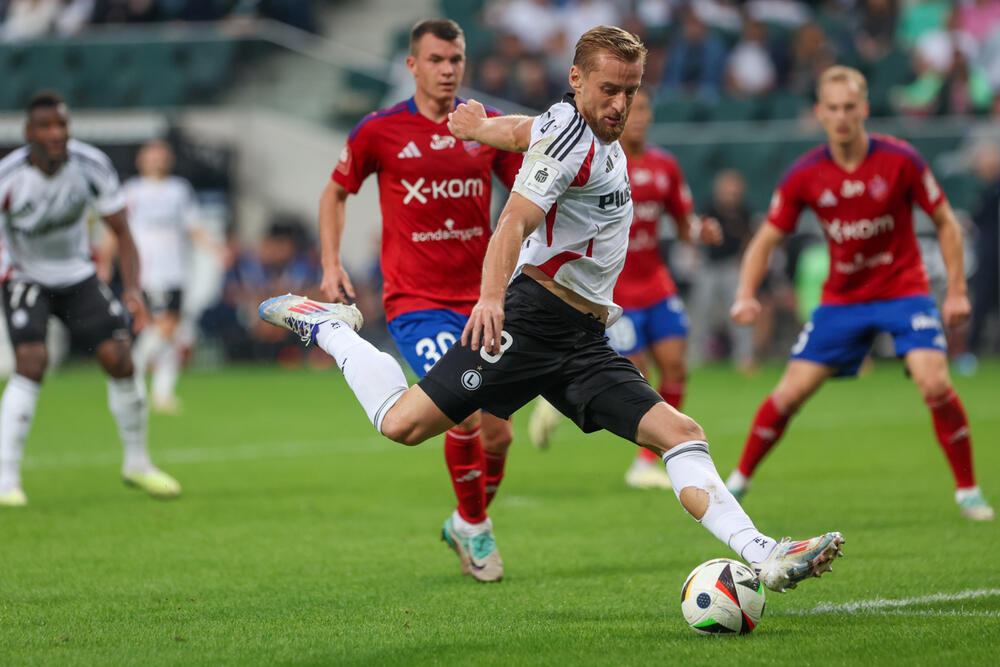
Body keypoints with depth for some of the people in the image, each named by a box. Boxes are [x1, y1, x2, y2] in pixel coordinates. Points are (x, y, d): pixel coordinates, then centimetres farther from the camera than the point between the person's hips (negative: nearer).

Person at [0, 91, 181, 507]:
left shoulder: (92, 166, -16)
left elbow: (120, 231, -7)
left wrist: (132, 289, -19)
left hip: (77, 275, 3)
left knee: (119, 358, -8)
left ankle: (137, 463, 12)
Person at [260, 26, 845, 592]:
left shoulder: (599, 133, 17)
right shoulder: (568, 131, -11)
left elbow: (526, 131, 36)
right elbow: (516, 222, -24)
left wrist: (481, 125, 56)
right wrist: (492, 297, -38)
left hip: (584, 343, 9)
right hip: (532, 317, -8)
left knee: (682, 434, -6)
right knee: (404, 423, -10)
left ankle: (764, 557, -15)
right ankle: (325, 327, 14)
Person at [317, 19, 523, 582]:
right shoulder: (380, 131, -4)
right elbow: (337, 192, 11)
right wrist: (331, 263, 0)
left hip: (481, 298, 4)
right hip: (416, 300, -3)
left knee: (497, 435, 4)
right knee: (464, 412, -21)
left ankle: (467, 524, 32)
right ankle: (475, 527, 2)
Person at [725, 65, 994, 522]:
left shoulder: (899, 160, -13)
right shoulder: (805, 175, -9)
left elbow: (945, 222, -2)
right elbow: (766, 240, 1)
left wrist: (957, 291, -7)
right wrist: (745, 295, -15)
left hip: (904, 291, -2)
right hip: (841, 298, 2)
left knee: (935, 385, -21)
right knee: (790, 392, -3)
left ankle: (968, 492, -5)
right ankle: (738, 480, 16)